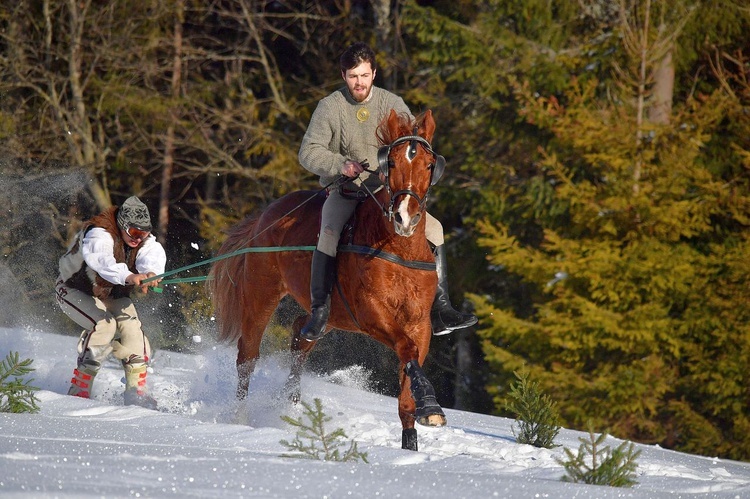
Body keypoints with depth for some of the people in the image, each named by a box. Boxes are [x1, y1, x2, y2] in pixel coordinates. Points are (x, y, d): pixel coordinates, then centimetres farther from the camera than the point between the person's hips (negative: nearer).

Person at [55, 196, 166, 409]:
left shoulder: (145, 241, -16)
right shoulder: (100, 235, -34)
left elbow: (153, 255, -39)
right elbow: (101, 259, -56)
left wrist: (151, 273, -65)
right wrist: (128, 276, -76)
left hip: (112, 295, 6)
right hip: (75, 290, -6)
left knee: (132, 328, -17)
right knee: (104, 325, -29)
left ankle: (136, 391, -5)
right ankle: (79, 389, -21)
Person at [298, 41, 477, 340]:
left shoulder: (391, 104, 2)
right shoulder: (330, 107, -5)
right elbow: (308, 153, -10)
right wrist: (342, 164, -27)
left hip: (384, 188, 3)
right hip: (342, 188, -3)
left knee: (432, 227, -11)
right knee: (330, 232, -33)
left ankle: (440, 310, -8)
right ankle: (319, 311, -26)